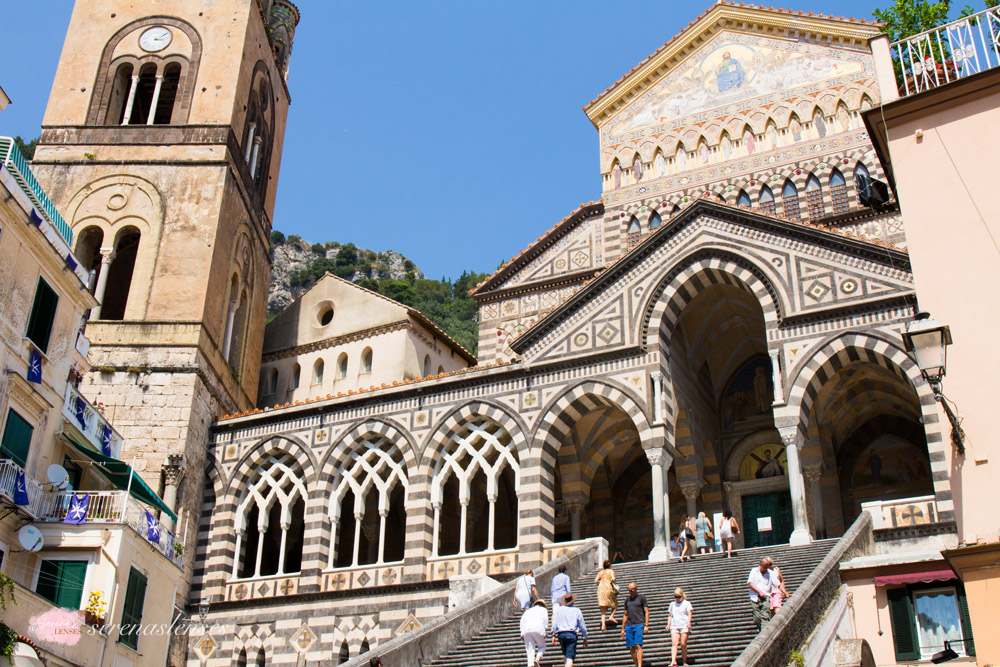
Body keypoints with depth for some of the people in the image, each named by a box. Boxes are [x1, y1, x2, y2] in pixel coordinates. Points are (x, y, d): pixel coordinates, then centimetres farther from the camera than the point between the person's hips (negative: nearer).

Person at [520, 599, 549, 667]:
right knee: (542, 646, 12)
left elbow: (522, 620, 21)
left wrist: (522, 633, 15)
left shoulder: (528, 611, 34)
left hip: (526, 630, 3)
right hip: (538, 629, -3)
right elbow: (545, 619, 7)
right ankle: (537, 659, -15)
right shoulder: (543, 609, 25)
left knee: (530, 649, 1)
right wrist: (545, 630, 4)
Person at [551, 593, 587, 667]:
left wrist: (553, 635, 6)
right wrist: (585, 639, 18)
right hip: (572, 634, -2)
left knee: (566, 654, 23)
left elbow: (554, 623, 3)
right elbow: (582, 626, 9)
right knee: (570, 657, -7)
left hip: (561, 634, 3)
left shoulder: (559, 609, 10)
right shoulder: (577, 611, 6)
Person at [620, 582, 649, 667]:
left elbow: (646, 612, 3)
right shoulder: (627, 599, 19)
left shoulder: (641, 598, 7)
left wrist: (646, 625, -8)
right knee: (631, 648, 1)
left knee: (638, 645, -16)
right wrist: (623, 628, 20)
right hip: (629, 626, 5)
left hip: (639, 624, -5)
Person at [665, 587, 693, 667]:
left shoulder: (686, 603, 8)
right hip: (674, 627, 3)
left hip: (684, 626, -3)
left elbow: (689, 614, -1)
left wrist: (688, 623, -17)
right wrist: (668, 624, 11)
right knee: (674, 643, -14)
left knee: (683, 644, -7)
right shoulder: (672, 604, 20)